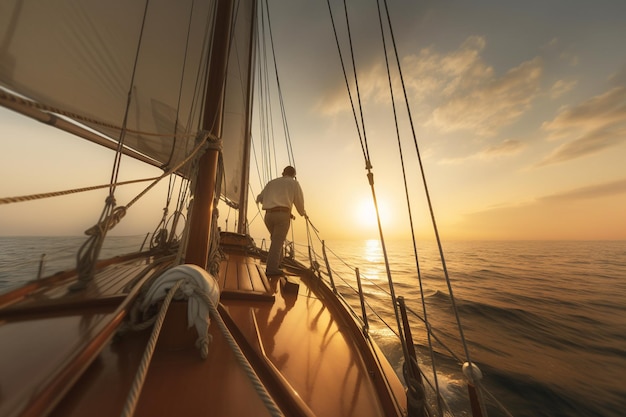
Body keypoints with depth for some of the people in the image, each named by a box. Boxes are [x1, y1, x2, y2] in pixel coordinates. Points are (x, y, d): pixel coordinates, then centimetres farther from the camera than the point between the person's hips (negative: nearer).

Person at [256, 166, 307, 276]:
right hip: (283, 214, -5)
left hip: (268, 214, 5)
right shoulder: (294, 183, 11)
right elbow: (299, 201, 11)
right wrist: (303, 213, 28)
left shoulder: (271, 182, 21)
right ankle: (271, 268, -2)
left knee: (276, 239, 21)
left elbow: (260, 198, 20)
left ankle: (277, 262, 25)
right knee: (278, 241, -1)